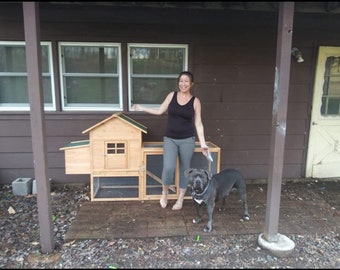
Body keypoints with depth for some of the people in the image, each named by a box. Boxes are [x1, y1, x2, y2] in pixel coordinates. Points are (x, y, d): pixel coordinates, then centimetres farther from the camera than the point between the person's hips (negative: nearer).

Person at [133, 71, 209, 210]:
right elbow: (160, 111, 10)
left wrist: (203, 143, -6)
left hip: (187, 140, 0)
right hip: (170, 139, 1)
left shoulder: (195, 101, -2)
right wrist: (141, 108, 12)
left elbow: (198, 123, -1)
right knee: (168, 167, -13)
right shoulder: (172, 95, 2)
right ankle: (165, 192, 16)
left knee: (184, 169, 8)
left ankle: (180, 199, 25)